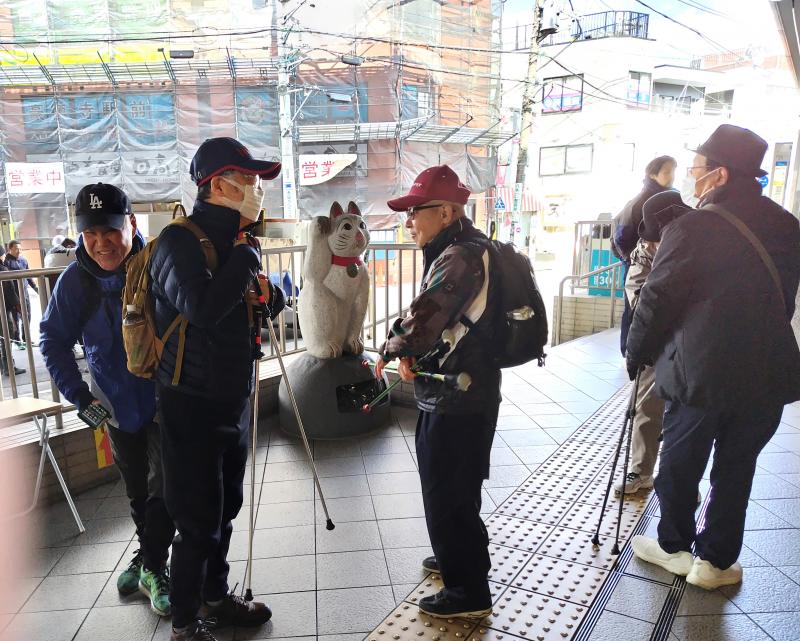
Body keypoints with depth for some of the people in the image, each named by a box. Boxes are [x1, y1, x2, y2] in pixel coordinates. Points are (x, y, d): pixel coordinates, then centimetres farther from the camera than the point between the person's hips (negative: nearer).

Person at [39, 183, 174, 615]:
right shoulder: (76, 280, -14)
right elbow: (53, 340, -1)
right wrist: (80, 396, -6)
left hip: (167, 400, -3)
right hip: (117, 405, 3)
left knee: (163, 488, 1)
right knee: (136, 490, 19)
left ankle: (152, 566, 25)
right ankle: (149, 557, 42)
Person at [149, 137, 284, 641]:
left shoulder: (241, 241, 9)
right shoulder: (180, 239, -16)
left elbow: (267, 307, 19)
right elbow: (203, 308, -34)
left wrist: (269, 294, -3)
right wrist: (245, 257, -22)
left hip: (235, 398, 8)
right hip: (193, 404, -8)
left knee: (226, 507, 20)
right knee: (199, 519, 3)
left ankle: (216, 597, 39)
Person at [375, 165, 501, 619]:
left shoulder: (462, 257, -22)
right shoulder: (461, 249, 11)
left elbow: (423, 320, -31)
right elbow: (435, 318, 13)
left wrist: (392, 350, -11)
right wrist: (408, 352, -4)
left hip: (457, 402, -10)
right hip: (458, 395, 10)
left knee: (448, 495, 4)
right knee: (453, 489, 26)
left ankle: (470, 591, 22)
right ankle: (464, 555, 47)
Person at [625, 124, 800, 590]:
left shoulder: (693, 228, -14)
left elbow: (658, 300, -10)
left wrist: (636, 354, 4)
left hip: (700, 371, -5)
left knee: (680, 464, 14)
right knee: (737, 468, 16)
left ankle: (674, 546, 30)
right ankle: (718, 560, 27)